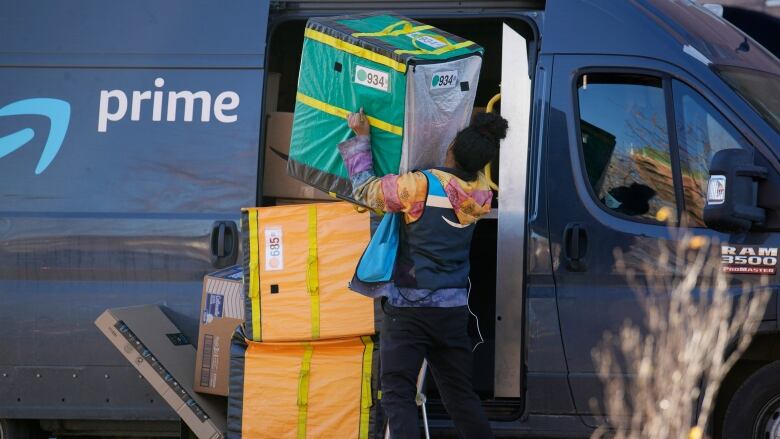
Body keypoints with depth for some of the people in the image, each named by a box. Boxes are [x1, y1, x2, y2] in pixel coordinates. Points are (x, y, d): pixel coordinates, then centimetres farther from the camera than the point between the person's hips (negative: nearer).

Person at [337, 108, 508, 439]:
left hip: (408, 309, -5)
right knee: (460, 393, 15)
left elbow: (365, 189, -5)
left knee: (398, 394, -6)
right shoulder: (481, 193, -1)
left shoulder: (421, 186, -16)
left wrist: (361, 137, 5)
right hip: (453, 311, 5)